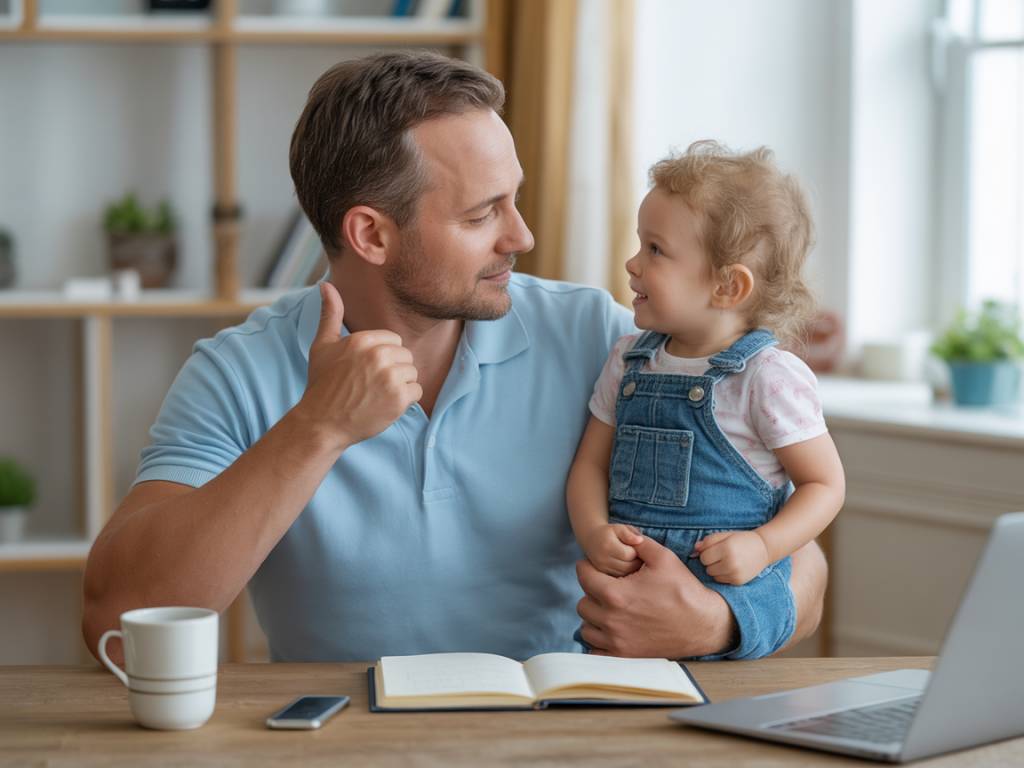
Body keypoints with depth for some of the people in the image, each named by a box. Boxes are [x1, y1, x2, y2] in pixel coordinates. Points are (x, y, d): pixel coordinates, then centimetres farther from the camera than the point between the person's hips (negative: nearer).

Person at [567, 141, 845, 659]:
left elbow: (825, 484, 1)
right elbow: (591, 464, 16)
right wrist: (594, 534, -4)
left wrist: (762, 546, -14)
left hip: (732, 587, -5)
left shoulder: (770, 377, -5)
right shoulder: (628, 361, 12)